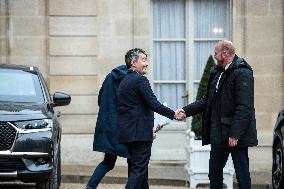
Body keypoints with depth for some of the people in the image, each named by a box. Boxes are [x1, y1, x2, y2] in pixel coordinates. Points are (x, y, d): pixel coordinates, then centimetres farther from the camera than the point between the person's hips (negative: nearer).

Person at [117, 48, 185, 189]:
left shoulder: (124, 81, 18)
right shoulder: (140, 80, -12)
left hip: (127, 132, 10)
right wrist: (173, 114, -11)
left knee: (135, 169, 14)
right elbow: (153, 104, -19)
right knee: (139, 169, -10)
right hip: (140, 133, -10)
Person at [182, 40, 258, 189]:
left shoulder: (242, 73, -13)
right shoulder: (217, 73, 15)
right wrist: (186, 111, 9)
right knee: (214, 173, 13)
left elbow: (244, 107, -19)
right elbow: (207, 100, 19)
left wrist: (235, 134, -23)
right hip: (218, 135, 9)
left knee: (241, 172, -1)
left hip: (236, 135, -9)